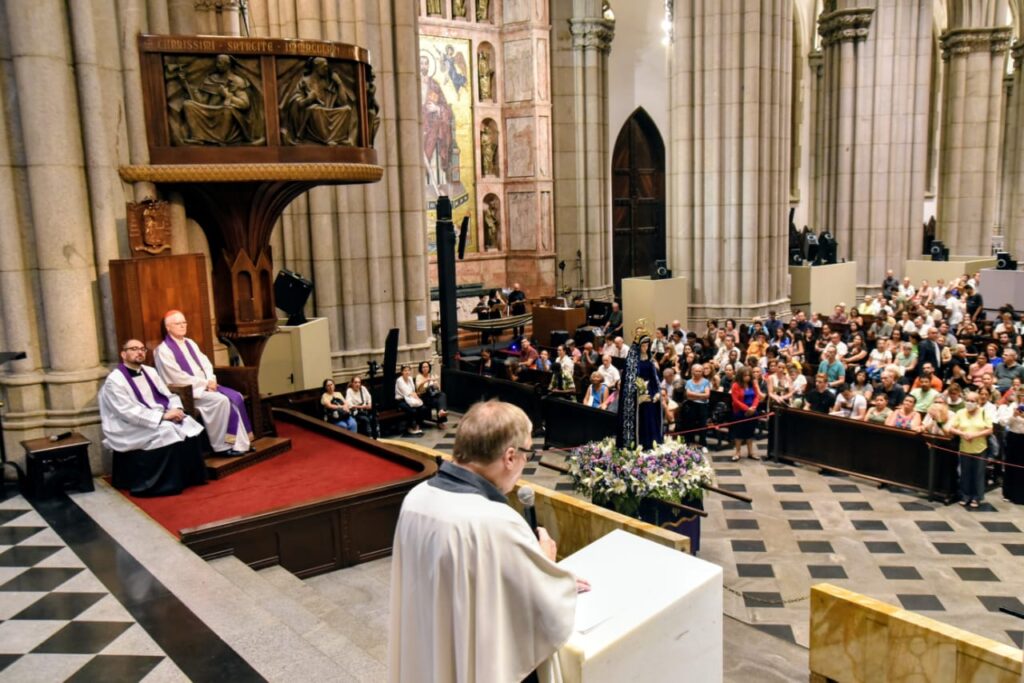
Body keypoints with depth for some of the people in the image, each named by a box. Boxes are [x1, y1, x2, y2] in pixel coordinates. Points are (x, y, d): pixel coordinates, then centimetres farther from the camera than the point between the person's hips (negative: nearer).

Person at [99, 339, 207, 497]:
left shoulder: (150, 371, 12)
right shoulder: (114, 380, -10)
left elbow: (169, 395, 12)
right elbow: (129, 412, -20)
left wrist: (176, 409, -12)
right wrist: (162, 416, -25)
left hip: (160, 419, 7)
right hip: (132, 427, -6)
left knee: (189, 426, -18)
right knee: (168, 431, -30)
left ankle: (190, 475, -8)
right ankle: (171, 483, -20)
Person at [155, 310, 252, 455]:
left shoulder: (190, 343, 17)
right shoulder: (163, 350, -8)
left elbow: (206, 363, 13)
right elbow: (179, 378, -15)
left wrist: (211, 380, -7)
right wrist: (205, 383, -14)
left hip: (206, 385, 8)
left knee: (236, 397, -14)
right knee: (221, 400, -29)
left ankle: (240, 442, -12)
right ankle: (221, 445, -17)